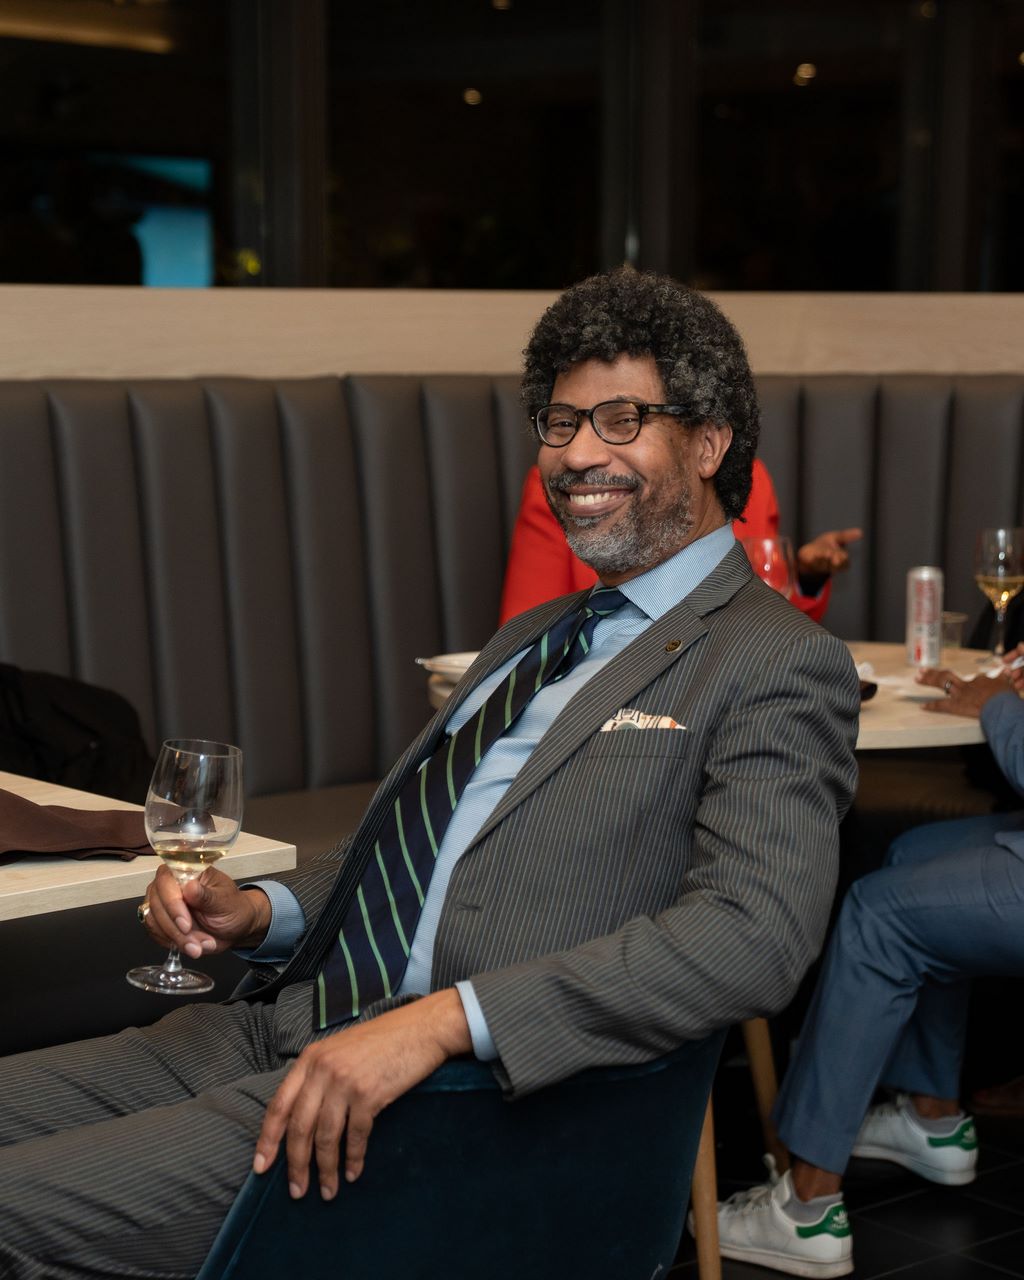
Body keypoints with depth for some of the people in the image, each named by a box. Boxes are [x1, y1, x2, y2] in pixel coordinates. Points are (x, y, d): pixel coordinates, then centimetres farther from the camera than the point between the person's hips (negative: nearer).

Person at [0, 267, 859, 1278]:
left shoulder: (779, 664, -4)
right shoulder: (527, 641, 25)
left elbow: (752, 934, -19)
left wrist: (443, 1019, -27)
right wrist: (260, 911, 7)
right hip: (278, 1029, 8)